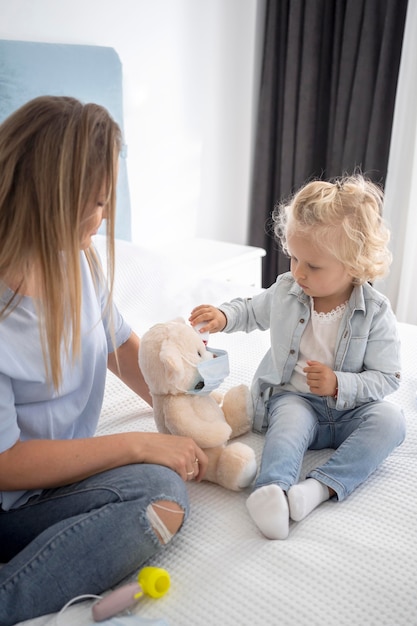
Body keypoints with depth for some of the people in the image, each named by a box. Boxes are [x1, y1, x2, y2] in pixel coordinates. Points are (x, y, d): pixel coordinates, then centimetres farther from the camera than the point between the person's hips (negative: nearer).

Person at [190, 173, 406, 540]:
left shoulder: (375, 313, -10)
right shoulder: (285, 291, -2)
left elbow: (386, 377, -7)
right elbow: (252, 310, 18)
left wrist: (338, 384, -22)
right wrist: (223, 316, -3)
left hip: (348, 408, 0)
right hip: (292, 398, 0)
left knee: (390, 420, -28)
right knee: (291, 421, -34)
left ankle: (322, 486, -39)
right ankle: (273, 490, -55)